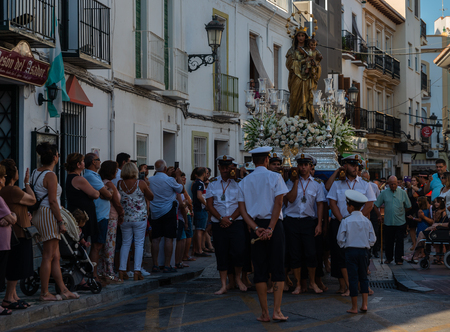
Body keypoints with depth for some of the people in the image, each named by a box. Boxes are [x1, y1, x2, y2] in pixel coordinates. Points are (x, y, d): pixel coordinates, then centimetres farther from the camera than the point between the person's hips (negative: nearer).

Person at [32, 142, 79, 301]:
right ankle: (44, 293, 1)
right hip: (49, 215, -10)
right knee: (48, 256, -4)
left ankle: (63, 290, 17)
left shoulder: (35, 173, 12)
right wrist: (61, 221, -13)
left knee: (55, 257, 12)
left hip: (40, 214, 10)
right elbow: (52, 201, -18)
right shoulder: (50, 175, -15)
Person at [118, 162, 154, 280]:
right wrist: (147, 186, 15)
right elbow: (151, 197, 2)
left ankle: (122, 270, 10)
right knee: (139, 244, 4)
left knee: (125, 243, 12)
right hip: (140, 218, -3)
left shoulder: (119, 184, -5)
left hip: (125, 218, 3)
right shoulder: (141, 184, -10)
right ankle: (137, 271, -1)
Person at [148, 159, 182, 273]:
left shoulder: (149, 180, 0)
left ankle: (155, 265, 8)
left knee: (155, 239, 6)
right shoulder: (169, 180, -12)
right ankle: (167, 266, -3)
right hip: (168, 212, -4)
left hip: (155, 212, 4)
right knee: (168, 238, -2)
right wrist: (178, 176, 18)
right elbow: (180, 189, 5)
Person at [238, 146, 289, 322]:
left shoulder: (244, 181, 6)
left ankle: (264, 313, 5)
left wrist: (256, 228, -7)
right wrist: (271, 228, -12)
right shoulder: (275, 177, -3)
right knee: (278, 269, 3)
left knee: (260, 270, 5)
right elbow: (278, 203, -11)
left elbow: (242, 209, 0)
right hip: (274, 224, -2)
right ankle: (277, 311, -4)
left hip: (256, 226, 3)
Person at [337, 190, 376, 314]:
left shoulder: (346, 221, -9)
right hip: (363, 251, 3)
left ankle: (354, 307, 4)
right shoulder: (367, 221, 1)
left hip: (350, 251, -3)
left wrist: (344, 245, 12)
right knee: (363, 277, 12)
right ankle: (364, 305, 9)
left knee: (353, 278, 1)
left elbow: (340, 239, -8)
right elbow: (372, 240, 3)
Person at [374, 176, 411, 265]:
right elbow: (376, 206, 7)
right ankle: (389, 258, 22)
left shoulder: (402, 193, 4)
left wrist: (400, 211, 9)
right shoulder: (384, 193, 2)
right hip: (388, 222, 0)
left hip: (400, 222, 0)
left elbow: (408, 207, 12)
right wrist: (379, 216, 2)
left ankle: (399, 259, 6)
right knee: (389, 241, 8)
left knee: (399, 241, 0)